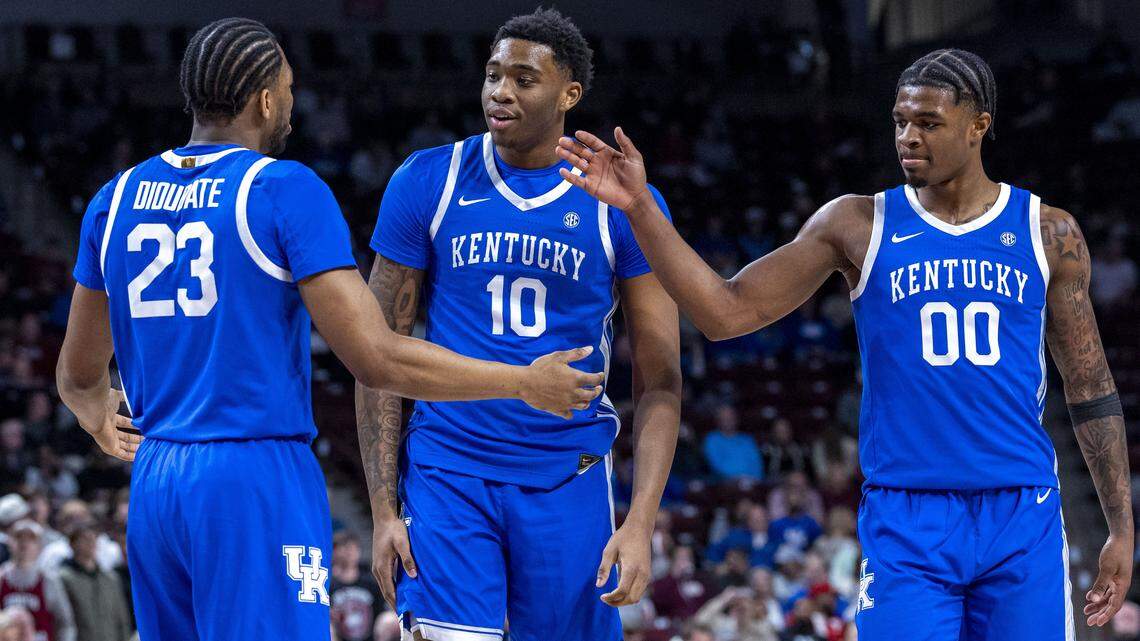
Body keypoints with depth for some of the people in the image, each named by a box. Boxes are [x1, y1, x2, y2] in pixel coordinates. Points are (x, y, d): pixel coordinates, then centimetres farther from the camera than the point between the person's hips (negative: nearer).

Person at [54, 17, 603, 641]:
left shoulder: (115, 200, 10)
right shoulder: (287, 191, -8)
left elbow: (78, 378, 21)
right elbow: (376, 360, -13)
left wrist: (102, 425, 45)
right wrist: (525, 384, -3)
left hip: (153, 487, 6)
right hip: (257, 480, -6)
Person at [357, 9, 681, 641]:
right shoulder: (427, 182, 0)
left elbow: (659, 381, 0)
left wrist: (641, 523, -11)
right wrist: (383, 510, -4)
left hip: (568, 483, 1)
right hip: (449, 474, 0)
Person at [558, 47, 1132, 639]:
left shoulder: (1047, 233, 5)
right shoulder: (858, 225, 3)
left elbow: (1091, 388, 10)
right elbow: (726, 313, -2)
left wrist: (1122, 527, 6)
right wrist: (640, 207, -12)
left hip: (1022, 520, 1)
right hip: (905, 518, -1)